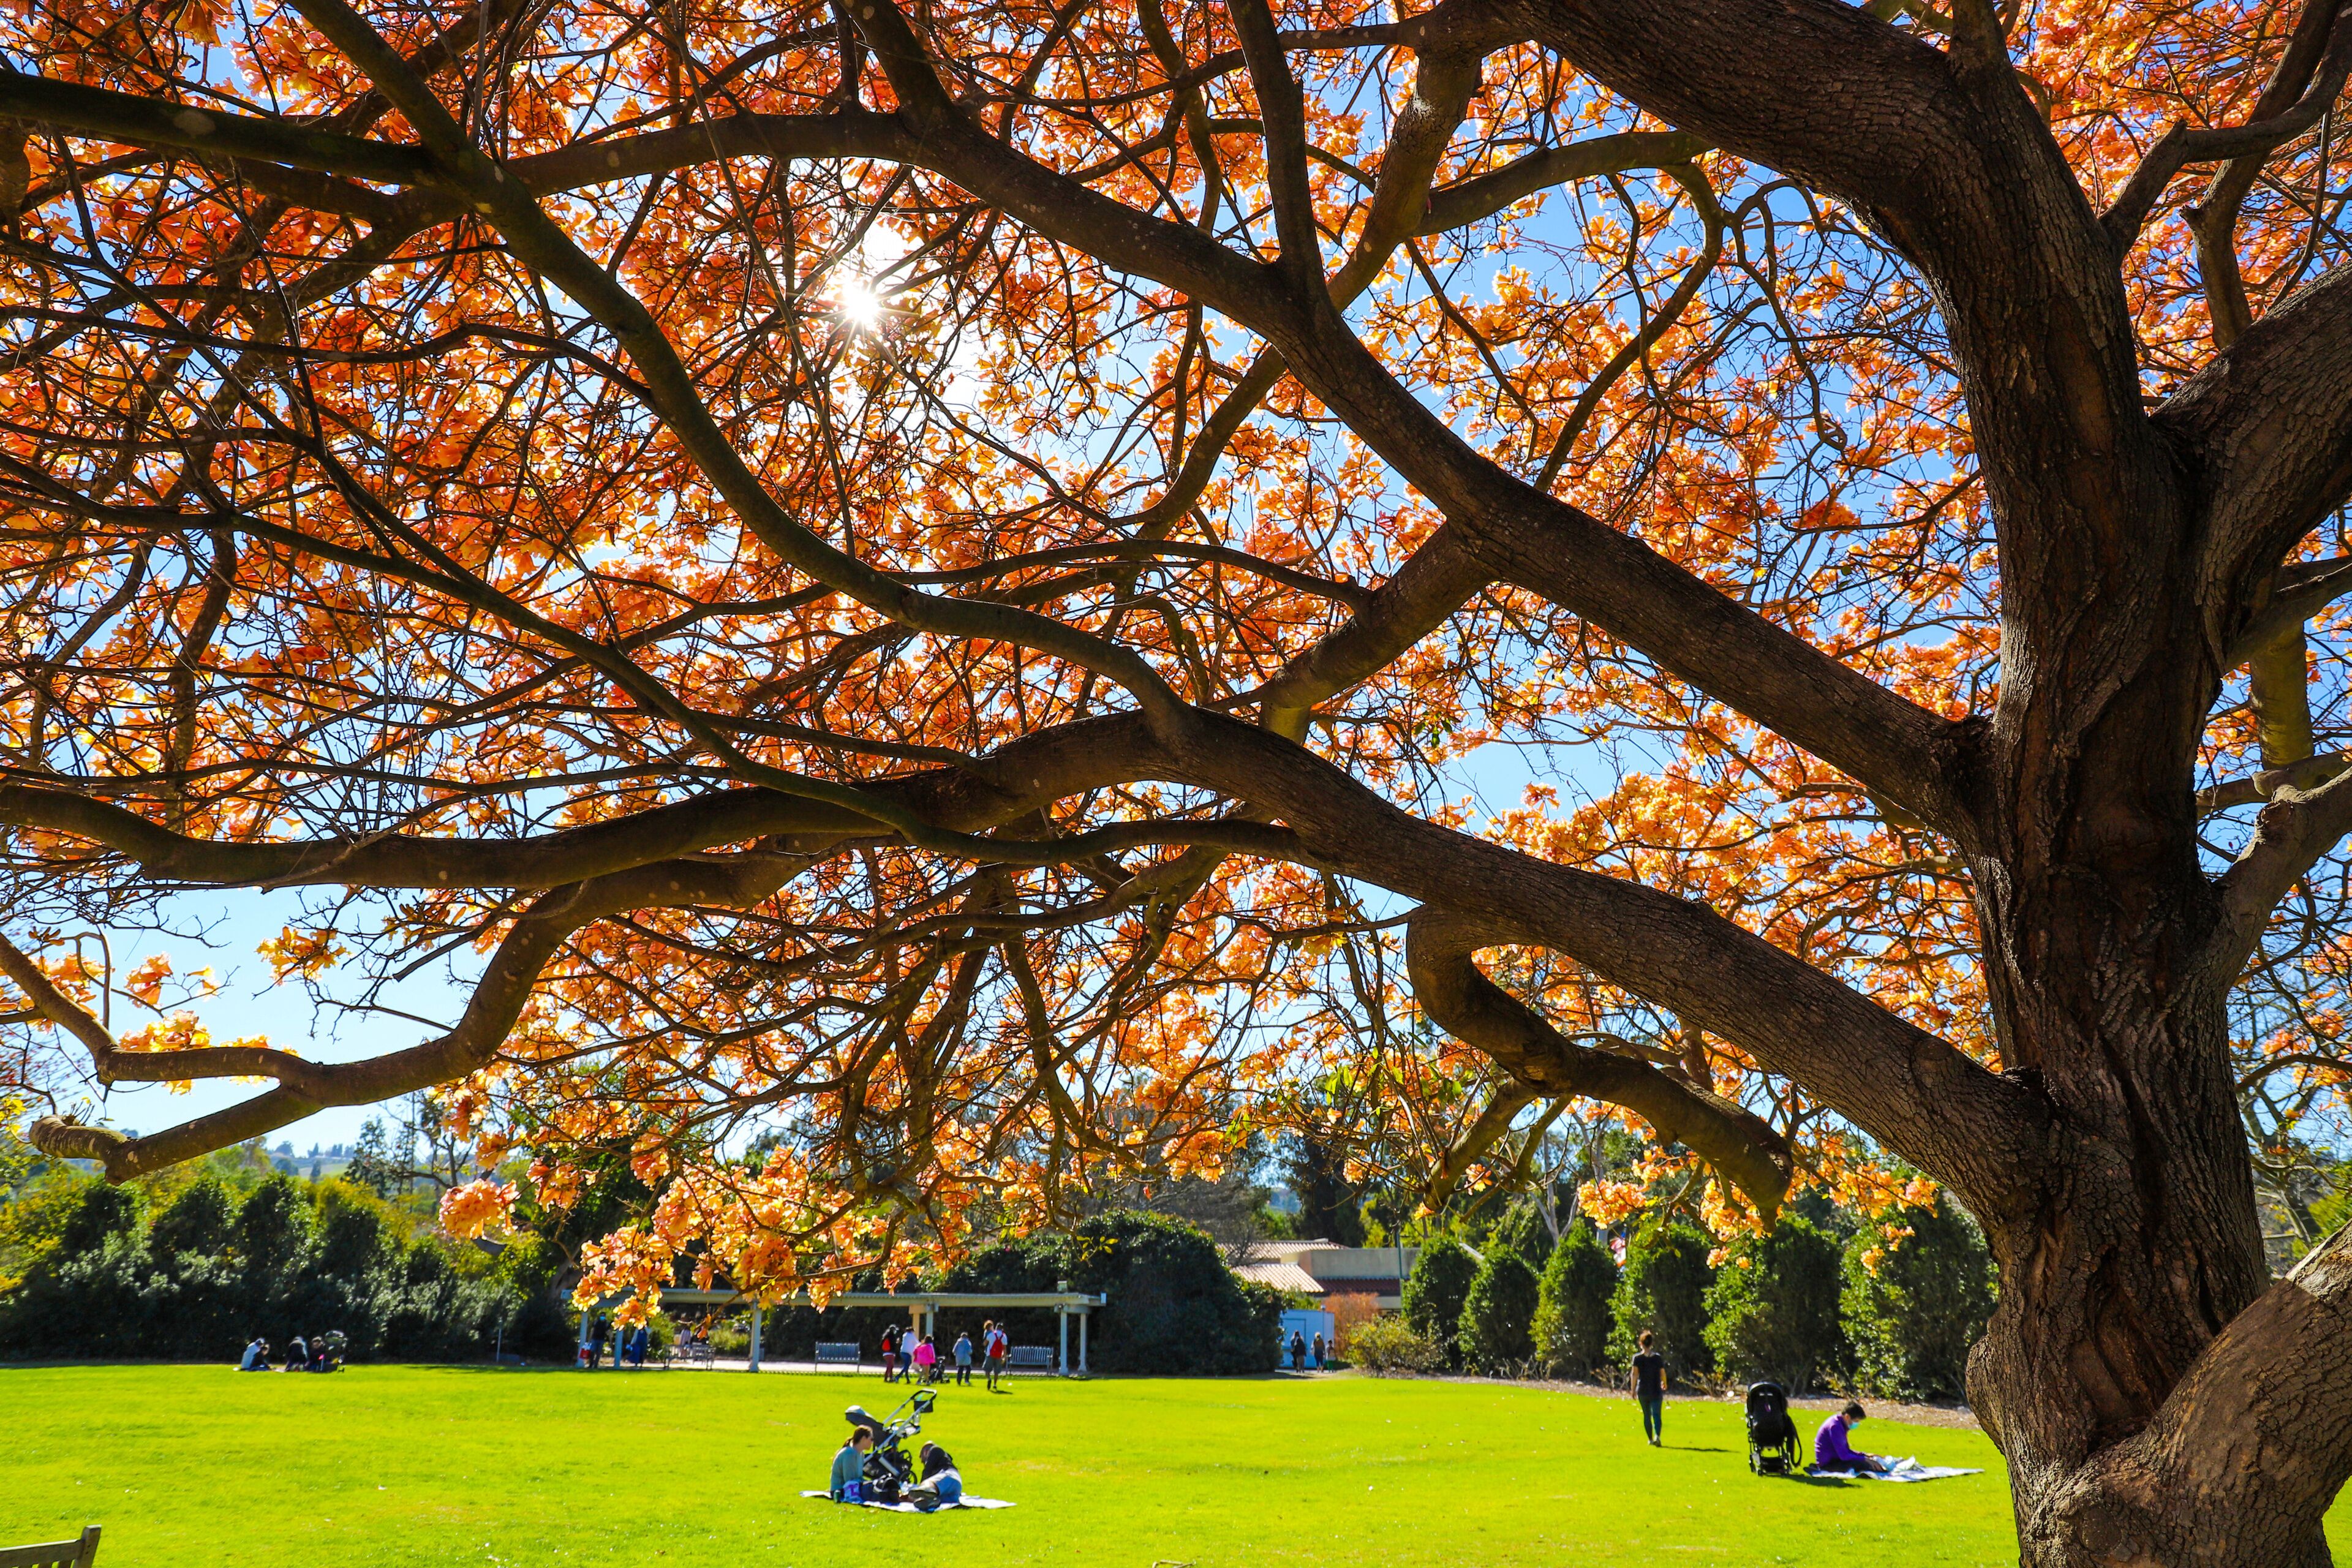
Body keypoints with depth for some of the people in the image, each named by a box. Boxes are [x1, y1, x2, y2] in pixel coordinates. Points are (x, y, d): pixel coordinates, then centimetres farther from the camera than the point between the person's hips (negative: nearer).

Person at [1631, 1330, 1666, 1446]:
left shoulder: (1637, 1358, -4)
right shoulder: (1658, 1358, -2)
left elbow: (1635, 1374, -9)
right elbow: (1663, 1374, 2)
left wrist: (1633, 1390, -3)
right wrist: (1664, 1384, 22)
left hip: (1642, 1391, 1)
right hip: (1656, 1391, -1)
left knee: (1647, 1415, 16)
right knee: (1657, 1415, -4)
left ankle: (1650, 1439, 21)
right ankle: (1657, 1435, -28)